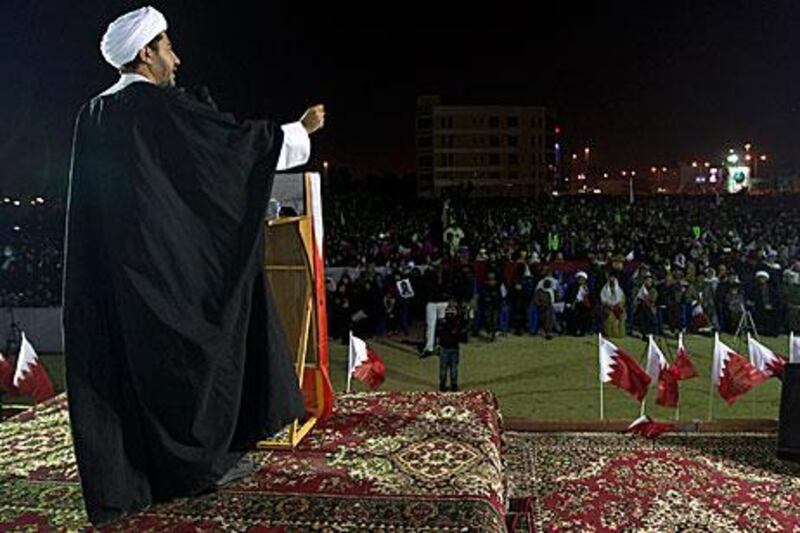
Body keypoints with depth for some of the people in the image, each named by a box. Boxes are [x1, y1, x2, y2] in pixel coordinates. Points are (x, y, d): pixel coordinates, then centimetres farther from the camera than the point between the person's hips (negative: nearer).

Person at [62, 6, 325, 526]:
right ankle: (207, 457, 19)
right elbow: (241, 138, -8)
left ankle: (119, 476, 20)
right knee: (197, 347, 6)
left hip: (109, 271, 7)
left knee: (122, 361, 11)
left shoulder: (93, 115, 11)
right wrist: (303, 129, 5)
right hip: (170, 262, -7)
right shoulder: (162, 107, -11)